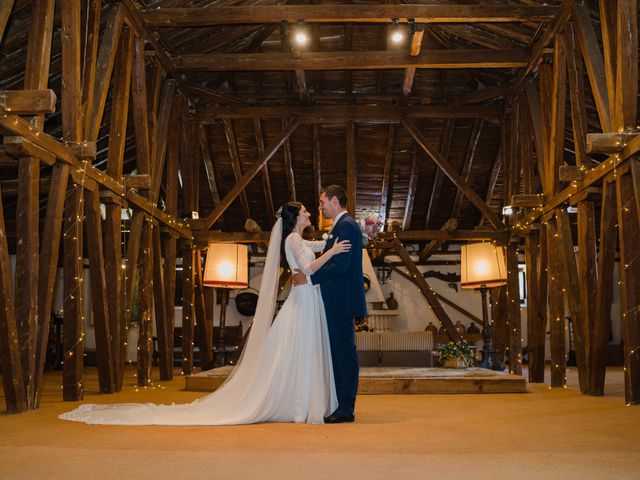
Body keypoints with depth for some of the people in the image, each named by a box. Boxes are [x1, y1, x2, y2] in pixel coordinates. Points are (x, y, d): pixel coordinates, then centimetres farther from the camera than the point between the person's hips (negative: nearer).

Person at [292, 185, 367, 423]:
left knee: (344, 353, -6)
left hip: (342, 302, -10)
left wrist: (309, 278, -15)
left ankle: (346, 409, -1)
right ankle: (341, 405, 19)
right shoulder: (342, 226, 20)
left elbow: (340, 265, -21)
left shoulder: (346, 225, -12)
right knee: (339, 352, 12)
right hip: (337, 303, 10)